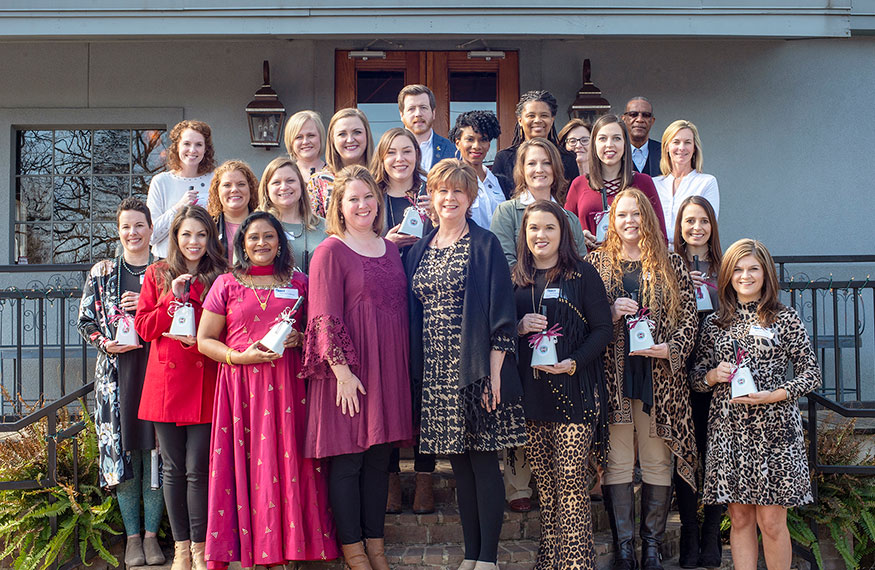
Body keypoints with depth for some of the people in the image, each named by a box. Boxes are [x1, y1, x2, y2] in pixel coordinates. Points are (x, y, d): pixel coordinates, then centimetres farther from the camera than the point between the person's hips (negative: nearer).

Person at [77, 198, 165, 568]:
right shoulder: (102, 273, 11)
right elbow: (85, 322, 11)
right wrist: (105, 343, -8)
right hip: (117, 371, 1)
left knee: (155, 451, 0)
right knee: (123, 450, 1)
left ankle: (151, 533, 10)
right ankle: (132, 536, 10)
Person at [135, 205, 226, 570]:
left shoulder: (219, 278, 5)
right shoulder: (158, 275, 9)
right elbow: (143, 327, 4)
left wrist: (199, 340, -14)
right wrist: (173, 299, -9)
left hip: (204, 382, -1)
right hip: (166, 380, 2)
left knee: (198, 468, -3)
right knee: (173, 469, 6)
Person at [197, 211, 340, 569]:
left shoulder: (299, 282, 12)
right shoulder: (226, 284, 8)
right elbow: (205, 341, 7)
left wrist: (298, 339, -5)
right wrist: (240, 357, -9)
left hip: (287, 386, 1)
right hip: (240, 386, -1)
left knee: (286, 462, -3)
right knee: (241, 465, -4)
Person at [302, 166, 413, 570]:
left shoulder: (390, 249, 14)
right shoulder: (330, 252, -5)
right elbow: (325, 319, -10)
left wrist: (403, 367, 13)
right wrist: (342, 370, -17)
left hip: (389, 368, 6)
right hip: (349, 370, -6)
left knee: (380, 458, 10)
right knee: (347, 458, 1)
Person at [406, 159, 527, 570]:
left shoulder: (484, 246, -3)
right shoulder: (419, 251, 13)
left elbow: (500, 313, -7)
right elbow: (413, 313, 14)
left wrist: (494, 371, -14)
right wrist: (418, 372, 8)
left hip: (476, 367, -5)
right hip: (436, 371, 5)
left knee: (484, 460, -1)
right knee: (459, 463, 10)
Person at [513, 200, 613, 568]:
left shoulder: (582, 275, 2)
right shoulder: (515, 279, 12)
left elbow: (603, 330, -1)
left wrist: (574, 362, -15)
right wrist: (520, 327, -5)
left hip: (574, 390, -3)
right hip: (530, 393, 3)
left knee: (570, 480, -7)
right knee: (544, 483, 6)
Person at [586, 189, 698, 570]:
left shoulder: (671, 265, 10)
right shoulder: (596, 262, 9)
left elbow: (689, 317, 6)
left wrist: (671, 348, -10)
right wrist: (612, 313, -12)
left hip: (659, 377, 0)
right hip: (613, 377, 0)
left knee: (658, 464, 3)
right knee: (617, 463, 2)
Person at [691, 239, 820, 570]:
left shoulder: (785, 319, 3)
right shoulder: (714, 323, 11)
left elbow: (811, 374, 2)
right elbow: (696, 377, 15)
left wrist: (772, 395, -12)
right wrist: (713, 375, -8)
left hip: (774, 429, -2)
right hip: (728, 430, 3)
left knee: (771, 521, -2)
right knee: (740, 519, 6)